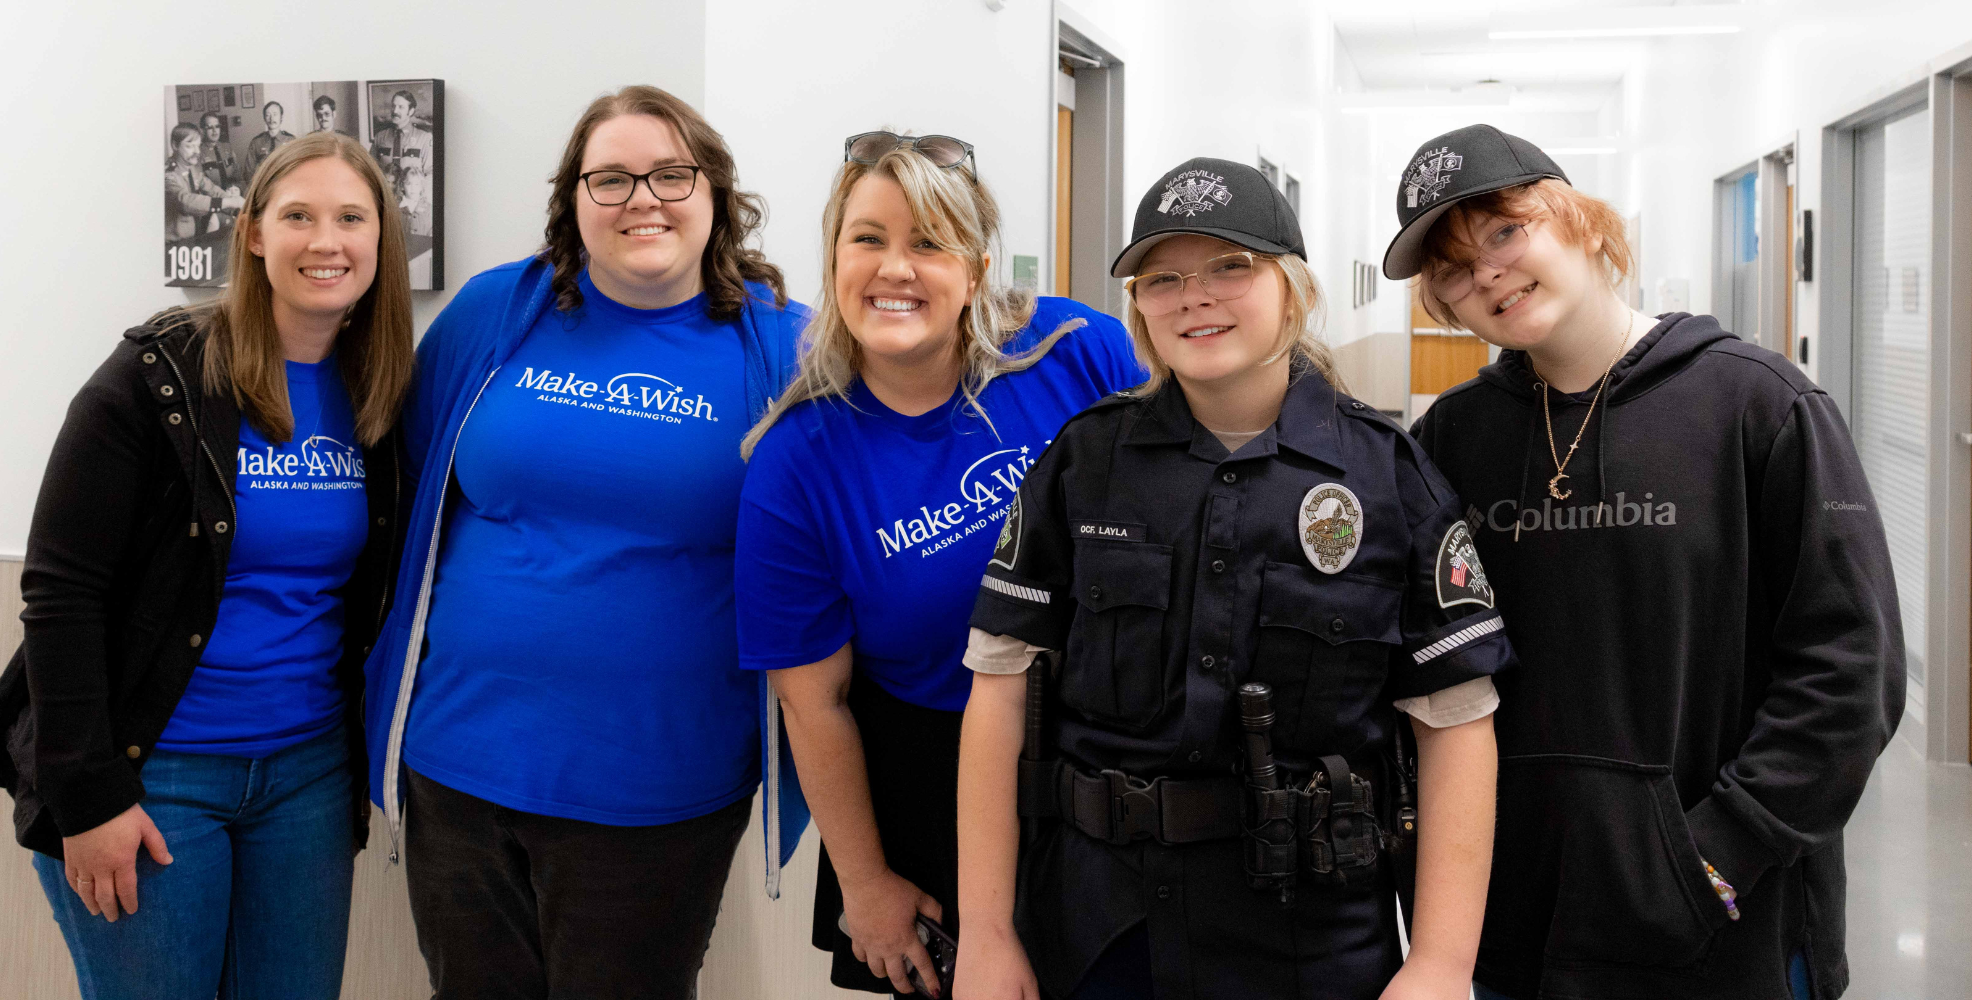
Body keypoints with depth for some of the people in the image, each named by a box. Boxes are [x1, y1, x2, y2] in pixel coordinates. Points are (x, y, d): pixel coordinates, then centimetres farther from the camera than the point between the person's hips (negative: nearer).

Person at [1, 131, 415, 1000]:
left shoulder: (378, 401, 3)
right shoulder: (158, 378, -12)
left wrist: (362, 764, 11)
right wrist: (88, 795, -15)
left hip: (309, 768, 5)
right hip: (154, 774, -4)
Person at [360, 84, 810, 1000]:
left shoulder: (780, 348, -5)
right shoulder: (495, 313, 1)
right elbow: (413, 491, 11)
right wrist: (395, 702, 12)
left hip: (658, 792, -2)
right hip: (461, 765, 3)